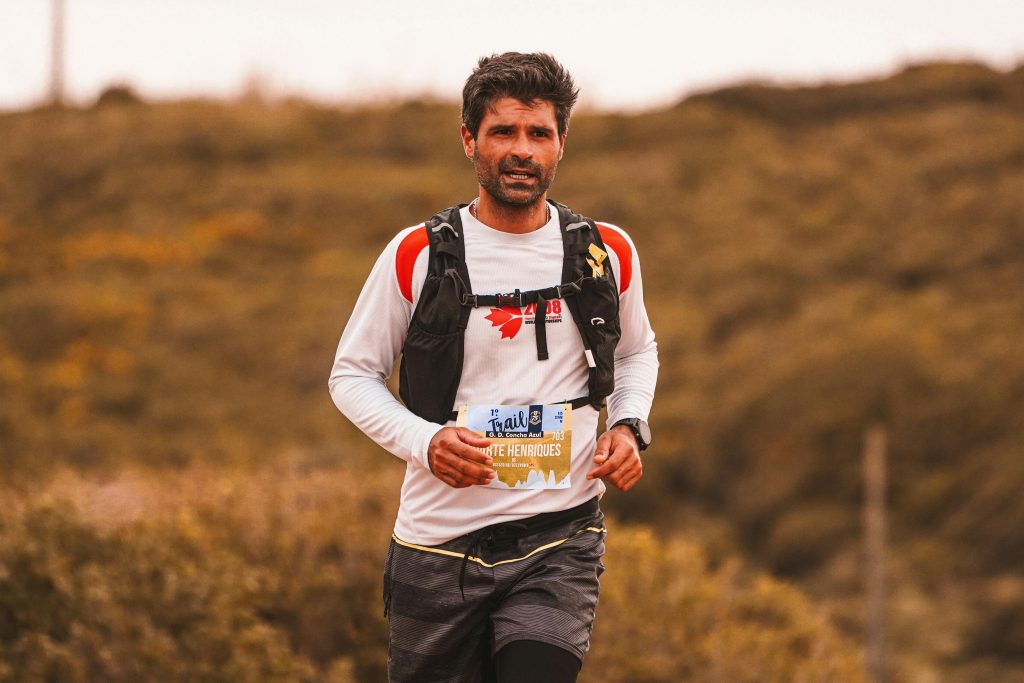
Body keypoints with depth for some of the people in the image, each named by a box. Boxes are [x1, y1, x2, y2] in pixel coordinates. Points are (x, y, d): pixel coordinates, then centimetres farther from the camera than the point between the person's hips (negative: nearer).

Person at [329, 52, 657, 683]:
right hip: (440, 541, 0)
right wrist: (424, 441, -14)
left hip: (561, 541, 0)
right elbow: (353, 374, 4)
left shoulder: (607, 253, 3)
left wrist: (628, 427, 3)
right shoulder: (419, 255, -4)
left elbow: (637, 350, 23)